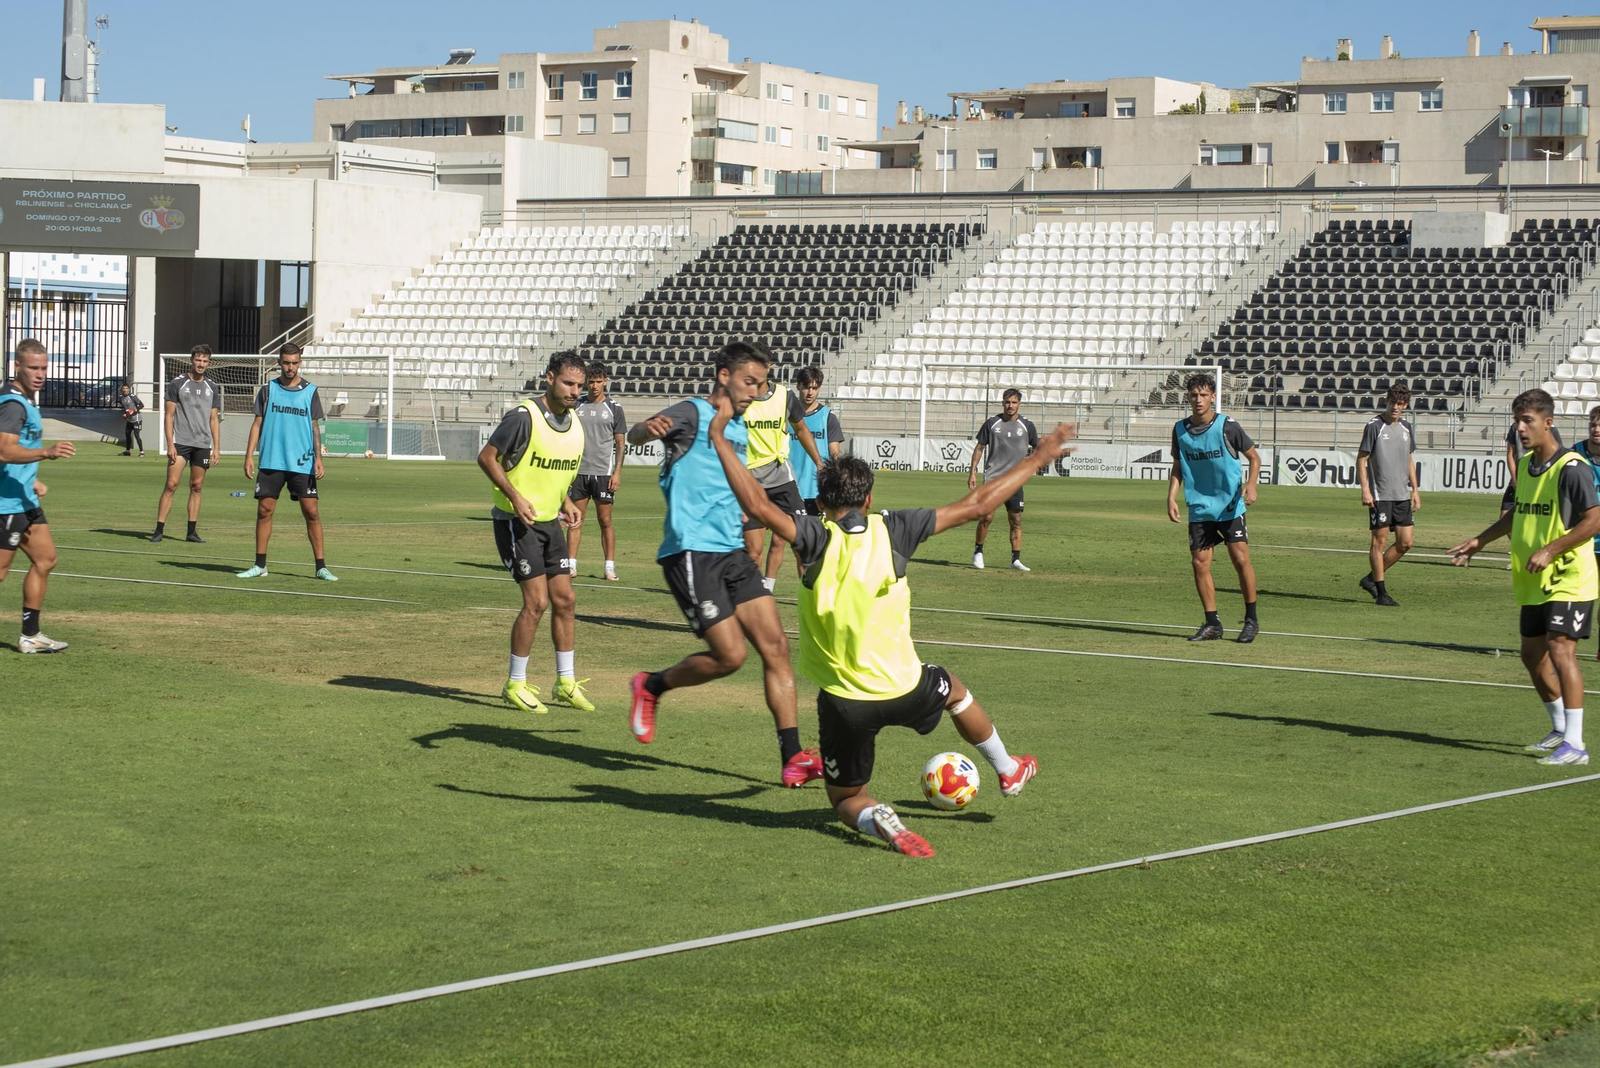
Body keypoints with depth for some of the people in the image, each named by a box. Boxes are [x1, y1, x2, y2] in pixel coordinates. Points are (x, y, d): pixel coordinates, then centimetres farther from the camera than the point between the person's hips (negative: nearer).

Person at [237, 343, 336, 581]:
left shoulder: (310, 392, 5)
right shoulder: (267, 390, 7)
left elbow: (315, 427, 7)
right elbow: (257, 423, 8)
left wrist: (318, 458, -3)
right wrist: (249, 455, 0)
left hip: (302, 464, -1)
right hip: (270, 463, 1)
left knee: (311, 511, -5)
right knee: (264, 510, 1)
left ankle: (321, 567, 0)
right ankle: (260, 565, 11)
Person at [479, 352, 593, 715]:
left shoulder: (575, 424, 6)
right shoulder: (524, 416, -17)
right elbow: (487, 457, -13)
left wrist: (565, 502, 7)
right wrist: (515, 496, -21)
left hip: (549, 521, 7)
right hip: (516, 521, -7)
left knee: (565, 600, 6)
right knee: (537, 601, -12)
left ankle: (565, 684, 17)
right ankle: (515, 686, 1)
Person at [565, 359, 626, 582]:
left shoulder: (614, 409, 4)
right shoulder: (577, 407, 8)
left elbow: (621, 442, 4)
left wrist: (617, 471, -5)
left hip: (603, 472, -2)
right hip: (578, 472, 2)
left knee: (605, 521, -1)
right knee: (576, 520, 2)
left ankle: (610, 567, 3)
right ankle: (571, 564, 5)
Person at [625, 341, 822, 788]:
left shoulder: (739, 428, 18)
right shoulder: (693, 413, -6)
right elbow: (635, 436, -25)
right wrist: (649, 428, -46)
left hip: (732, 550, 8)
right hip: (692, 551, -8)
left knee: (775, 645, -3)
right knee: (730, 655, -13)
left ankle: (793, 758, -2)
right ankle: (651, 687, 13)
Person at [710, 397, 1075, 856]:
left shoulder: (817, 537, -13)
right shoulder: (892, 530, -7)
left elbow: (758, 505, -29)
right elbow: (976, 505, -2)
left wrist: (718, 436, -22)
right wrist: (1037, 458, 8)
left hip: (843, 701, -2)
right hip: (905, 688, 2)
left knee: (846, 799, 19)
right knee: (952, 688, 38)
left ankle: (875, 819, -16)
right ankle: (1008, 772, 55)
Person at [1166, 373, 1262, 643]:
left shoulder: (1227, 426, -8)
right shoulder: (1180, 429, 4)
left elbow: (1254, 457, 1)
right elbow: (1177, 468, 14)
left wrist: (1251, 484, -16)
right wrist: (1171, 498, 0)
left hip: (1230, 506, -4)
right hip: (1199, 508, 4)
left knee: (1240, 559, -10)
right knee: (1199, 562, -1)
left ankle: (1251, 620, 4)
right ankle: (1212, 623, 9)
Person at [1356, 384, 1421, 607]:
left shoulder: (1406, 428, 11)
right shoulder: (1374, 426, -7)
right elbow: (1361, 458, -7)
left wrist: (1415, 489, 15)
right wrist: (1365, 490, -14)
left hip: (1402, 495, 7)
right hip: (1380, 494, -6)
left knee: (1406, 542, 4)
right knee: (1379, 540, -3)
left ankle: (1371, 578, 17)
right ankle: (1381, 592, 3)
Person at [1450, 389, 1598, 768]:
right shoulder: (1525, 464, 9)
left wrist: (1550, 551, -22)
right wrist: (1480, 541, 17)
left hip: (1569, 579, -9)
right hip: (1535, 582, 9)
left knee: (1560, 650, -18)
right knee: (1532, 654, 13)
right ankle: (1560, 729, 32)